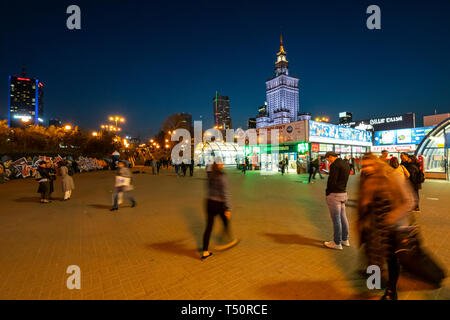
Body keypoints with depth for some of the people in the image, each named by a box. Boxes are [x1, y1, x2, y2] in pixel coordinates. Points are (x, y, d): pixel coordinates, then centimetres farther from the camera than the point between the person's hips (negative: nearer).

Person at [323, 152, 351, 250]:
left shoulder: (335, 165, -17)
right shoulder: (346, 164, 11)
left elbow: (332, 181, -19)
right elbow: (344, 180, 14)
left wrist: (327, 193, -6)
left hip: (335, 194, -9)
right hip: (343, 193, 9)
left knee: (336, 219, 1)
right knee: (343, 217, 18)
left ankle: (337, 243, 13)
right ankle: (345, 240, 31)